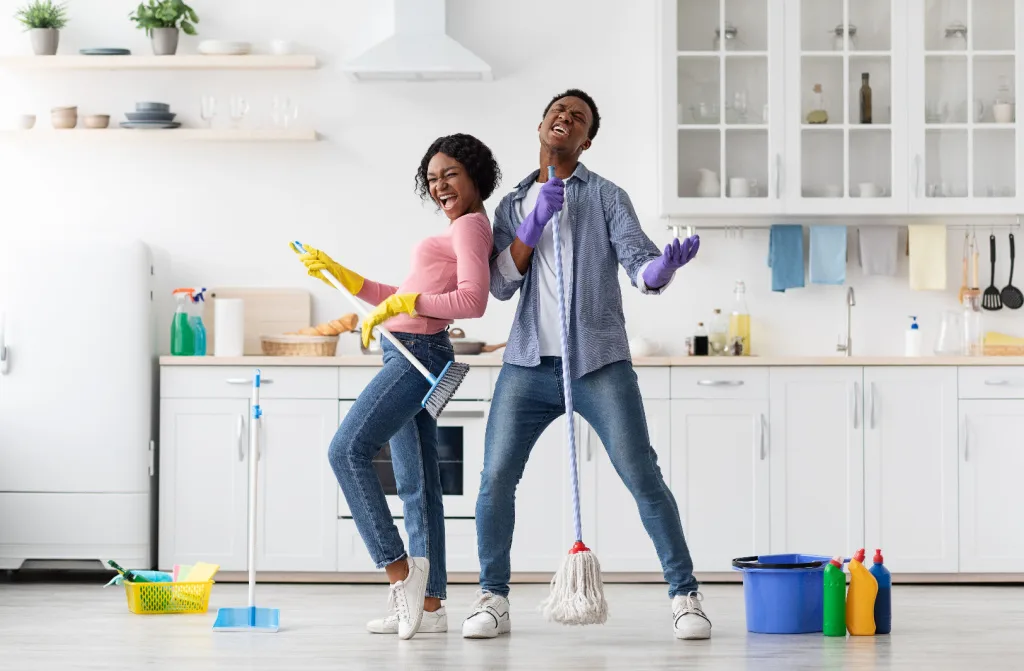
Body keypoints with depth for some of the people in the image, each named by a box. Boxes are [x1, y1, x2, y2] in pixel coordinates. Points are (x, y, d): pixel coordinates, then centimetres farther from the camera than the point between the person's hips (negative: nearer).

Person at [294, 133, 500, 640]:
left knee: (348, 450, -16)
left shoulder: (471, 227, -7)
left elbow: (473, 301, -21)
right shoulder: (457, 232, 23)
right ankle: (429, 604, 6)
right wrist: (335, 272, 24)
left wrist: (402, 303, -21)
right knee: (416, 483, 6)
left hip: (418, 354, -10)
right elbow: (402, 301, 27)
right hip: (410, 356, 10)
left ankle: (399, 567, -15)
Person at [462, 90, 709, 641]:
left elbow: (638, 265, -6)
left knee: (643, 477, -8)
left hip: (599, 364, -3)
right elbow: (500, 284, 4)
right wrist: (533, 225, -8)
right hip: (529, 366, 3)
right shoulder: (512, 206, 16)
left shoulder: (605, 197, 6)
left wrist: (665, 265, -30)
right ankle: (493, 600, 11)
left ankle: (685, 596, -1)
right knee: (496, 478, -3)